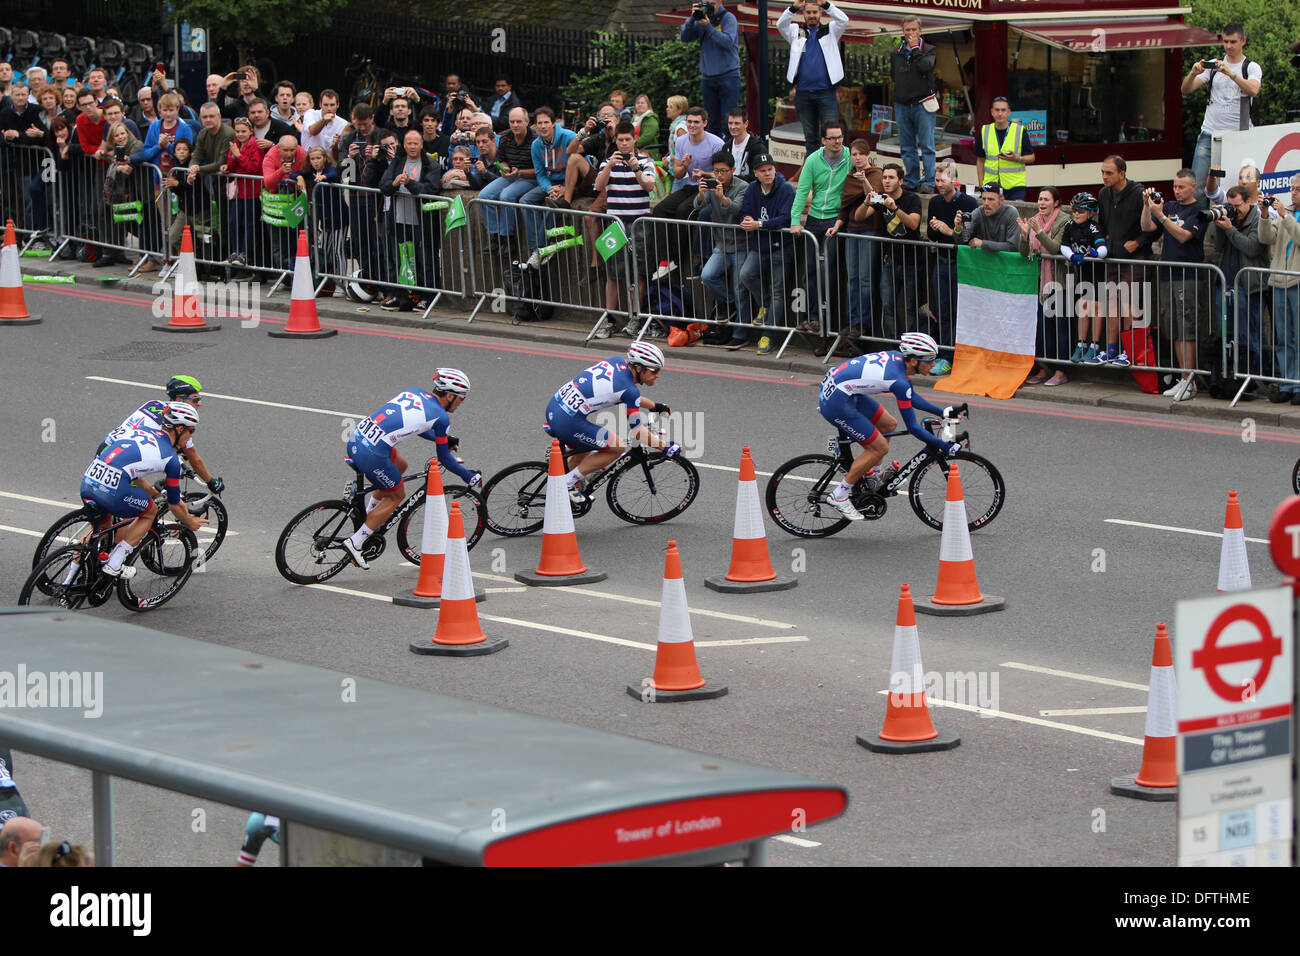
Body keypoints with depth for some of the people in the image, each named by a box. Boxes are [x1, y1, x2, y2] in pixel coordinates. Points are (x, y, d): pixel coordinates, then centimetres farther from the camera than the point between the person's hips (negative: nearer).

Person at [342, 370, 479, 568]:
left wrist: (442, 439, 43)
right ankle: (355, 543, 11)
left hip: (355, 439, 8)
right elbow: (444, 458, 6)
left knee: (400, 465, 31)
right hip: (372, 455, -8)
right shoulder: (440, 417, -3)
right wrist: (469, 477, 20)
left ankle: (367, 516, 33)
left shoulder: (415, 392, 16)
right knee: (396, 496, 15)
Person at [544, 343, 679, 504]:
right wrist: (666, 448, 4)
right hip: (568, 423, -9)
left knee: (585, 451, 29)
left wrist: (655, 406, 33)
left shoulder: (617, 361, 8)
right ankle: (567, 483, 6)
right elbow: (635, 432, -5)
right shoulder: (630, 390, -14)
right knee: (618, 448, 5)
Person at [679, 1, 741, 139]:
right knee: (713, 121, 7)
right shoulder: (700, 19, 9)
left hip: (728, 76, -5)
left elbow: (728, 41, -17)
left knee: (728, 121, -9)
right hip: (707, 78, 5)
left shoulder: (728, 18, -3)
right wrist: (692, 18, -10)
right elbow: (685, 38, 3)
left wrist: (708, 27, -21)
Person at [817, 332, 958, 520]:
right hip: (836, 403, -10)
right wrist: (945, 447, -11)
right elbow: (912, 427, -17)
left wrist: (942, 412, 20)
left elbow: (911, 397, 21)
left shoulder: (897, 357, 3)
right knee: (880, 447, -4)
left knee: (889, 425, 16)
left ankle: (868, 476, 26)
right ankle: (839, 495, 4)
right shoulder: (899, 380, -22)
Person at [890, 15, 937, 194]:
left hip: (922, 104, -5)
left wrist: (915, 48, -10)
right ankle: (911, 181, 12)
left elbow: (925, 66, -18)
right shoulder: (896, 53, 14)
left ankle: (928, 182, -9)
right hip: (902, 105, 5)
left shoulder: (929, 50, 1)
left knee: (927, 146, -8)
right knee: (907, 147, 7)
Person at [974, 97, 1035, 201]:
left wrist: (1017, 159, -16)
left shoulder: (1020, 131, 0)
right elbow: (980, 160, 13)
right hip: (990, 184, 2)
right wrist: (981, 185, 7)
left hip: (1015, 186, -2)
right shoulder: (984, 131, 7)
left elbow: (1031, 158, 4)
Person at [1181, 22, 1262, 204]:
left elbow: (1253, 90, -18)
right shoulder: (1213, 65, 12)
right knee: (1196, 185, -5)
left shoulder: (1252, 68, 3)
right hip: (1209, 134, 3)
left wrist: (1230, 73, -29)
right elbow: (1186, 89, 5)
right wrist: (1193, 74, -16)